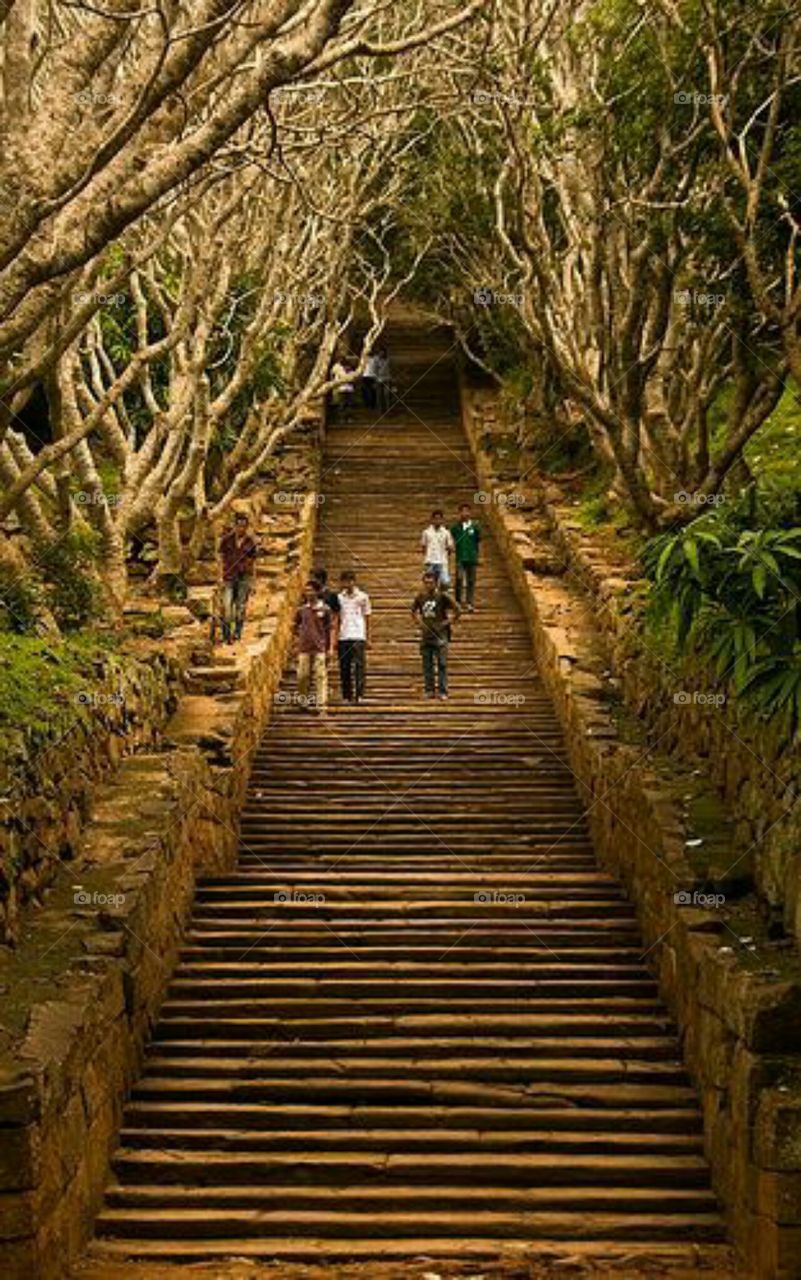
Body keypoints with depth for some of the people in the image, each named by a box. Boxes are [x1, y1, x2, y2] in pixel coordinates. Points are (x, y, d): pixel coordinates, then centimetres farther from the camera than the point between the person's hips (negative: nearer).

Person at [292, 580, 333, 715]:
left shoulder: (325, 609, 0)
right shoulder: (301, 610, 6)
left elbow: (329, 629, 5)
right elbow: (295, 626, 19)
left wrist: (329, 648, 3)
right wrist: (297, 640, 7)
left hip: (320, 648, -2)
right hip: (304, 648, 2)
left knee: (321, 676, -6)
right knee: (302, 676, 3)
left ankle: (322, 706, -7)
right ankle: (304, 703, 22)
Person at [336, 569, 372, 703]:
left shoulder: (362, 597, 4)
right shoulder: (340, 597, 10)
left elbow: (367, 618, 6)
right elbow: (338, 619, 13)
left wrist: (368, 638, 3)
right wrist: (336, 638, 7)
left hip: (358, 637, -3)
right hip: (343, 637, 3)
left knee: (359, 667, -9)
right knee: (344, 668, 3)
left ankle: (359, 695, -9)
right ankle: (346, 696, 9)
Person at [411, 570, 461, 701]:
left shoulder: (443, 596, -6)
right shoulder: (420, 597, 6)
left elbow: (457, 611, -2)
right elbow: (413, 611, 25)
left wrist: (447, 622, -5)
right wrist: (419, 622, 12)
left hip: (440, 635, -4)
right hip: (426, 635, 4)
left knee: (441, 664, -7)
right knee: (427, 665, 7)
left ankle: (443, 692, -6)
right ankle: (429, 690, 13)